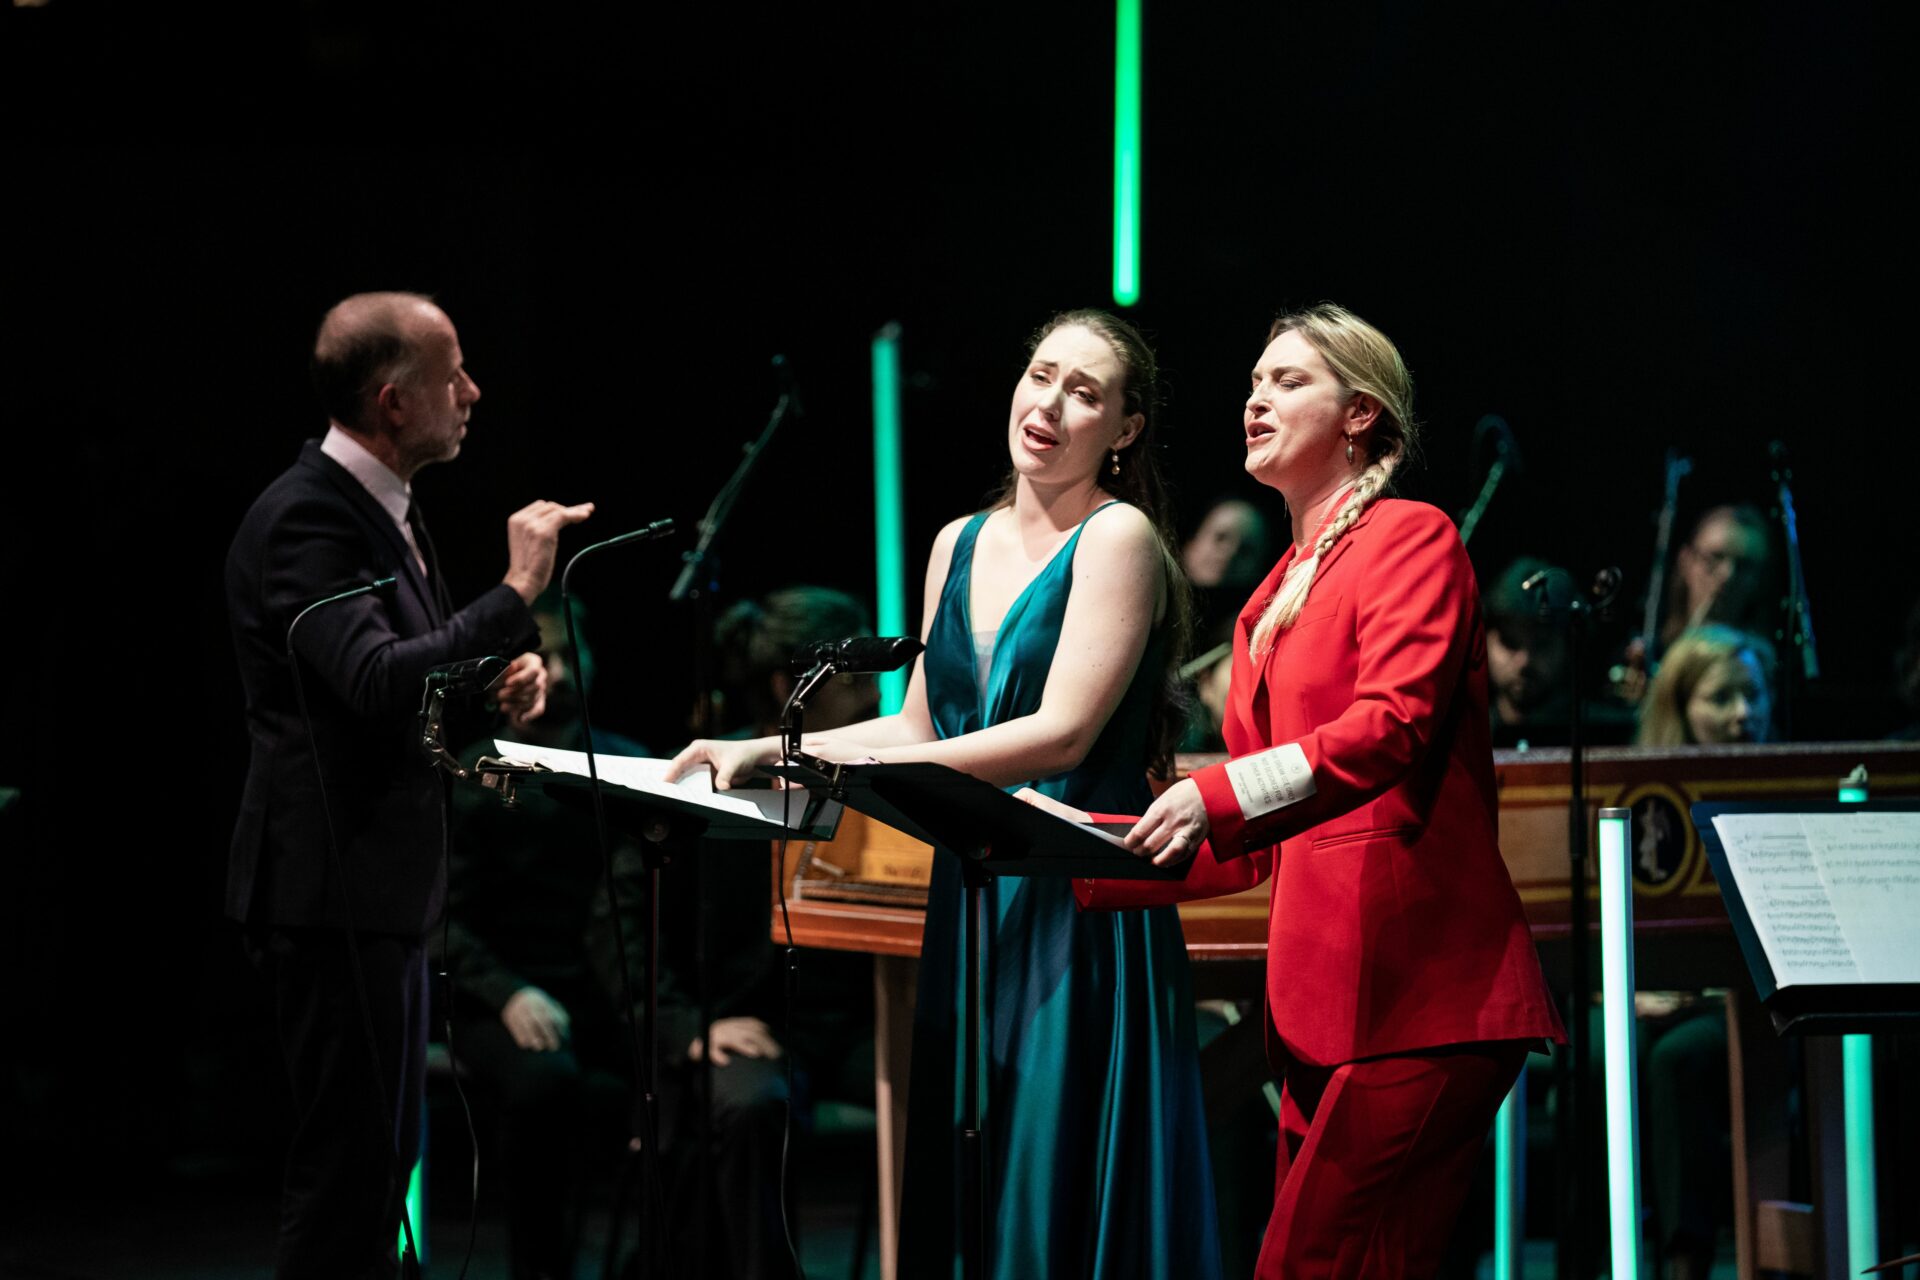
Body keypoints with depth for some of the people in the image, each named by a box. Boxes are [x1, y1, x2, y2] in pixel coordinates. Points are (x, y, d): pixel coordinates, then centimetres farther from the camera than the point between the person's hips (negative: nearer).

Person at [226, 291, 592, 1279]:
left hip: (386, 888, 10)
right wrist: (516, 593, -25)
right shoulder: (304, 518, -18)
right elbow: (381, 683, -31)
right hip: (333, 890, -10)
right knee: (348, 1163, -7)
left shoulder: (383, 507, 14)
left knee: (377, 1158, 16)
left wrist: (499, 684, 3)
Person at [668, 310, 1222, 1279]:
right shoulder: (961, 545, 14)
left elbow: (1062, 733, -16)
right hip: (971, 899, 7)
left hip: (1078, 908, -7)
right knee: (961, 1191, 6)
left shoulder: (1119, 537, -7)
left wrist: (862, 766, -20)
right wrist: (767, 752, 8)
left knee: (1057, 1191, -5)